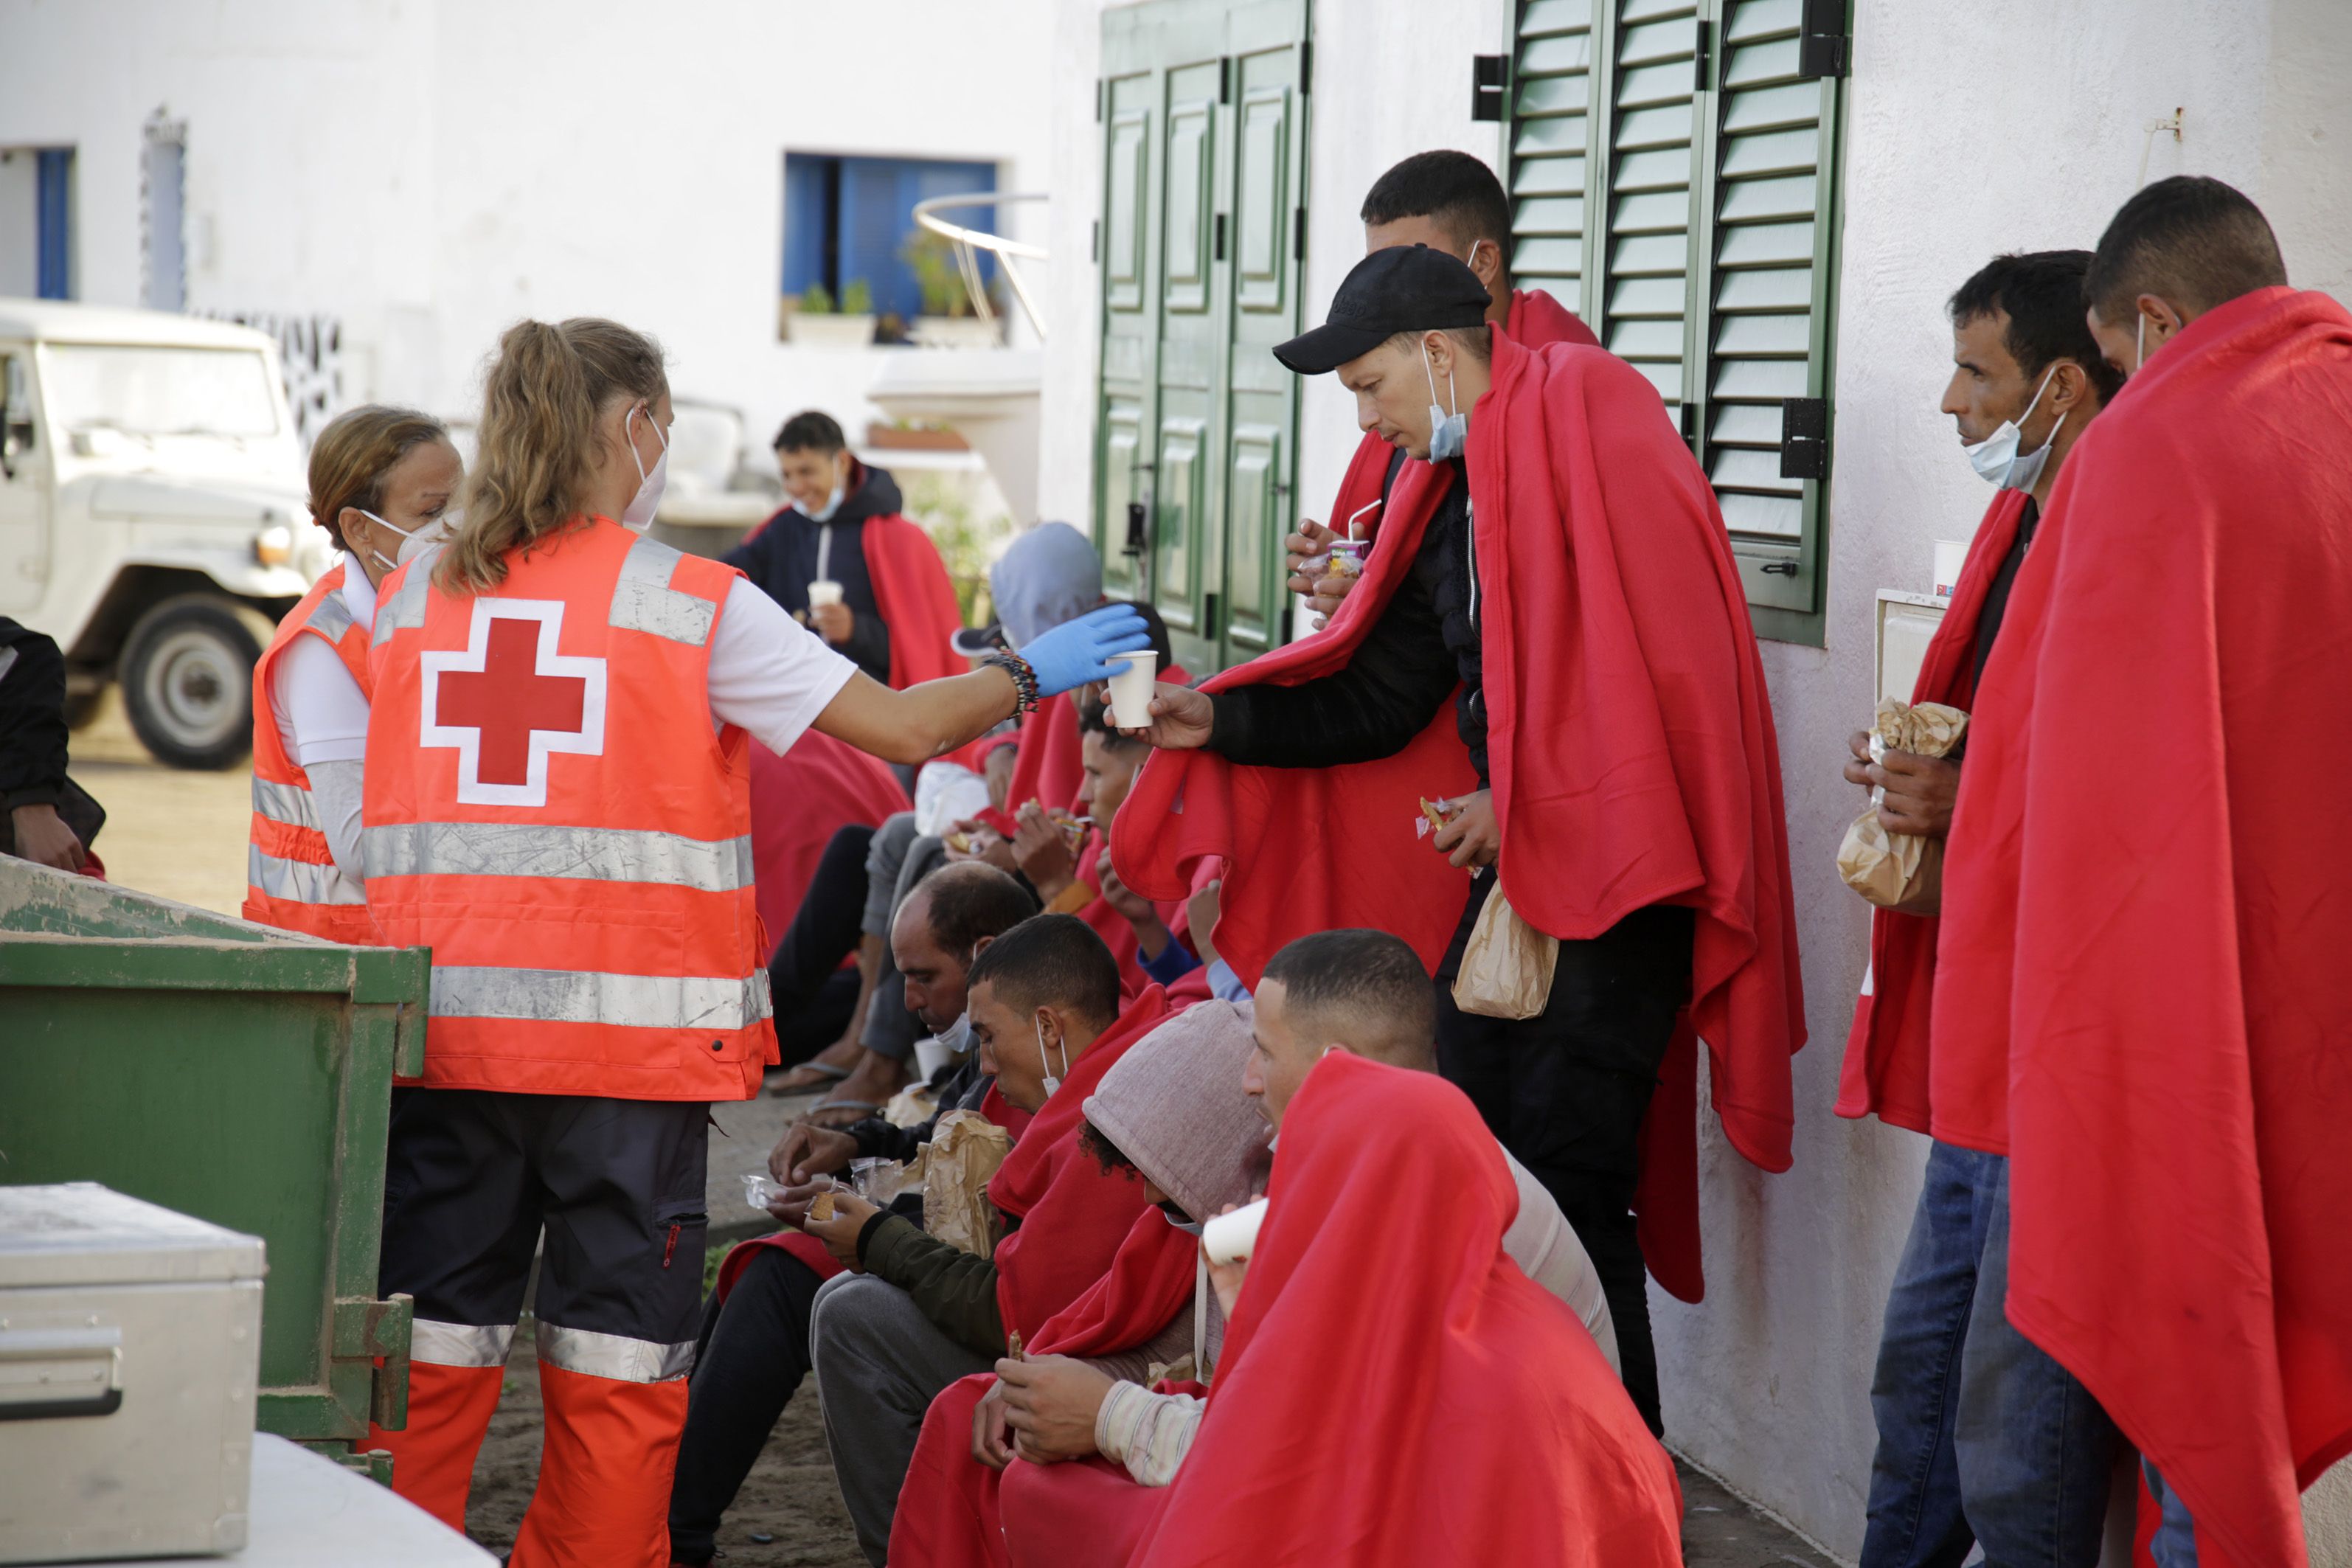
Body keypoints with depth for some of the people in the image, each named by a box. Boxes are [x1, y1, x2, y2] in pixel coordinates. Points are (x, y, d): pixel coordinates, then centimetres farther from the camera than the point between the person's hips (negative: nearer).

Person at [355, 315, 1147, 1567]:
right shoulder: (690, 603, -3)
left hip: (440, 1024, 3)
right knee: (614, 1355, 6)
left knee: (428, 1342, 7)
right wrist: (1029, 673, 14)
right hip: (627, 1033, -3)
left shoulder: (409, 596, 9)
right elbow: (903, 728, -1)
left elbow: (373, 816, 15)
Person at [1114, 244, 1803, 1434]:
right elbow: (1381, 701, 20)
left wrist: (1521, 804, -16)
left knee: (1562, 1178, -10)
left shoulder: (1586, 422, -10)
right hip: (1511, 850, 9)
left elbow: (1651, 657, -19)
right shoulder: (1456, 489, 19)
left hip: (1609, 863, -9)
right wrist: (1218, 722, 11)